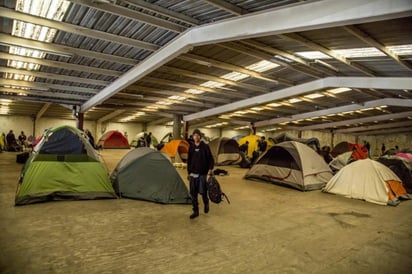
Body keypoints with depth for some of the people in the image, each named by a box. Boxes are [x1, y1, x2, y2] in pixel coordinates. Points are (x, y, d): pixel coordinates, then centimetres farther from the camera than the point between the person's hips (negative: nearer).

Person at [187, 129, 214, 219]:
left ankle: (206, 203, 27)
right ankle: (195, 211, 17)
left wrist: (210, 169, -15)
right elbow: (189, 160, 13)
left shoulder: (205, 146, -4)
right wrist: (188, 172, 13)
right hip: (193, 173, 4)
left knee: (202, 191, -5)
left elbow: (210, 159, -2)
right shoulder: (191, 147, 7)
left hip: (202, 173, -4)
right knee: (193, 193, 5)